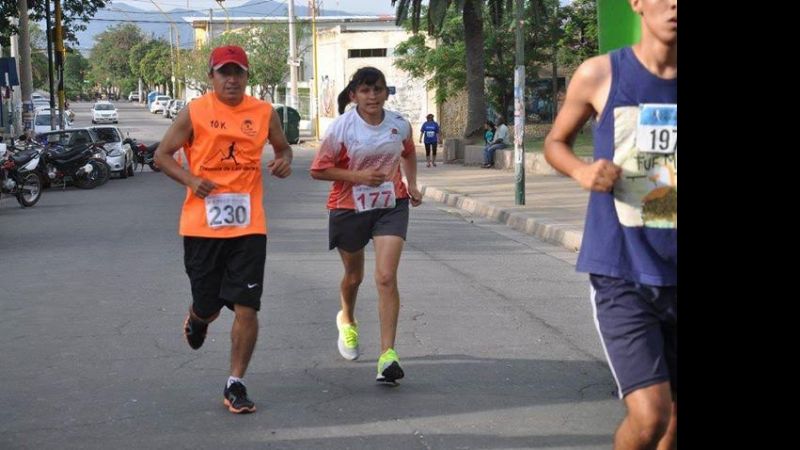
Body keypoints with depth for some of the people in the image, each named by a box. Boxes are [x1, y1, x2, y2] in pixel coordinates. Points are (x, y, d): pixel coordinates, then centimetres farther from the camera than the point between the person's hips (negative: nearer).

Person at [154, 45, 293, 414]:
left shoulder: (263, 112, 4)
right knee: (207, 305, 10)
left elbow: (282, 147, 21)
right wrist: (191, 180, -14)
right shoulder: (195, 112, -2)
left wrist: (284, 161, -3)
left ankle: (235, 384, 8)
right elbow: (162, 155, 3)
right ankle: (197, 320, 49)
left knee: (246, 308, -5)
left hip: (248, 226, 1)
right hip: (202, 225, -1)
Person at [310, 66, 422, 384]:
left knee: (386, 277, -15)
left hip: (391, 206, 1)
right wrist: (358, 175, -20)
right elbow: (318, 170, -10)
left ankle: (388, 353, -14)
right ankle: (347, 320, 53)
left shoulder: (400, 125, -3)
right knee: (354, 275, 18)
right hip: (350, 208, 0)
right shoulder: (341, 128, -13)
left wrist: (412, 185, 10)